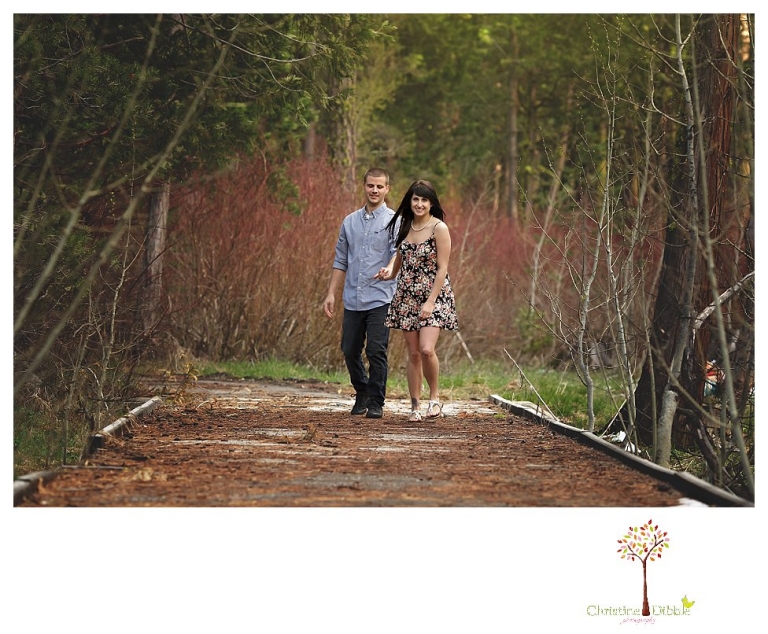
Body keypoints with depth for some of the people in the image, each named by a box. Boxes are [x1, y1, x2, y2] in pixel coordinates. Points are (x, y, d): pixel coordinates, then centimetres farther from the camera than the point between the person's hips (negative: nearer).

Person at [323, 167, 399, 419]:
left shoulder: (394, 221, -1)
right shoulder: (350, 222, 13)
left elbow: (399, 251, -17)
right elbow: (341, 261, 17)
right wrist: (331, 293, 10)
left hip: (380, 299, -5)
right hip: (353, 299, 5)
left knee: (376, 352, -7)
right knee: (350, 351, 9)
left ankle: (376, 403, 4)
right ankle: (362, 394, 30)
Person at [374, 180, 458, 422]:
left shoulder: (439, 228, -9)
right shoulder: (405, 226, 9)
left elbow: (442, 269, -12)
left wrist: (430, 302, -16)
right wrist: (390, 271, 9)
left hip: (433, 295, -5)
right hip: (407, 297, 5)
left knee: (426, 350, -19)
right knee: (413, 353, 5)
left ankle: (435, 396, 3)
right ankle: (415, 405, 12)